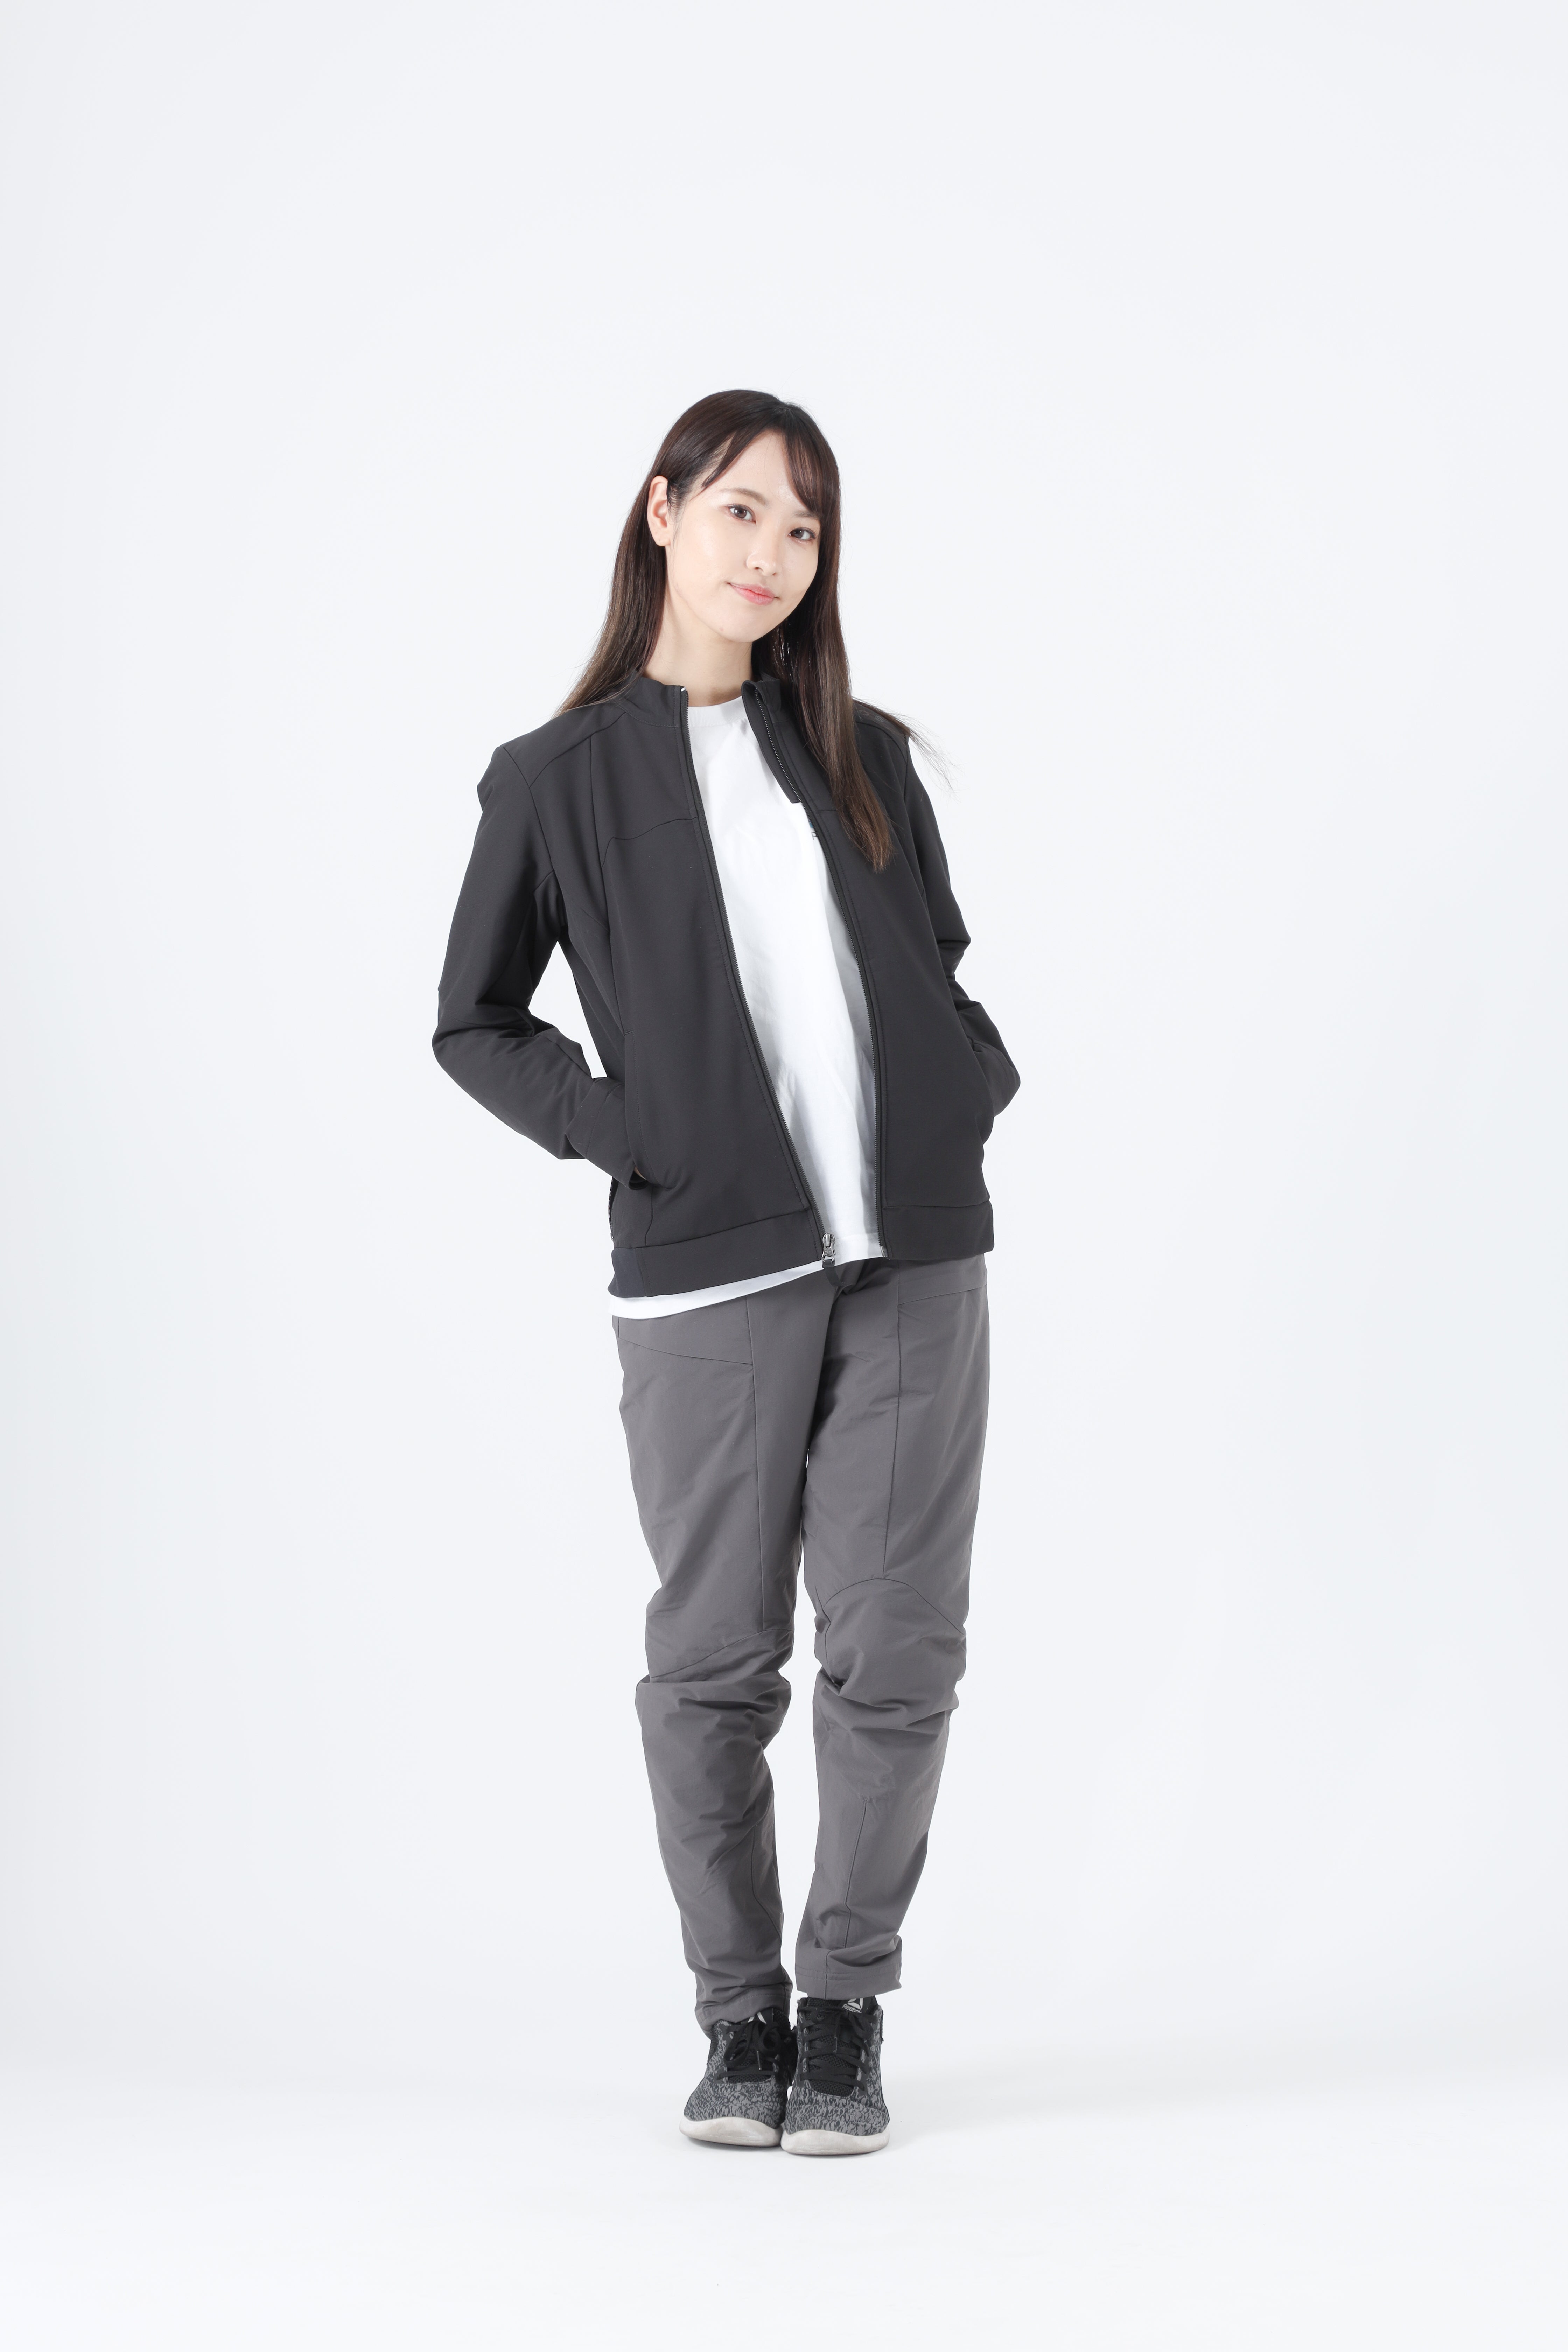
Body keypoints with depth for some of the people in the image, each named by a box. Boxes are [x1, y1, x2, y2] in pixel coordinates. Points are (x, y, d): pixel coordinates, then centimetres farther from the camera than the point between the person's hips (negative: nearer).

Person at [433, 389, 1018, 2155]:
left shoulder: (862, 757, 13)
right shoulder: (560, 779, 4)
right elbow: (474, 1025, 9)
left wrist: (975, 1088, 6)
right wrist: (616, 1132, -4)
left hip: (915, 1257, 3)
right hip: (711, 1274, -3)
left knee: (896, 1650, 1)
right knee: (715, 1658, 2)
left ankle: (847, 2013, 15)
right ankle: (740, 2020, 17)